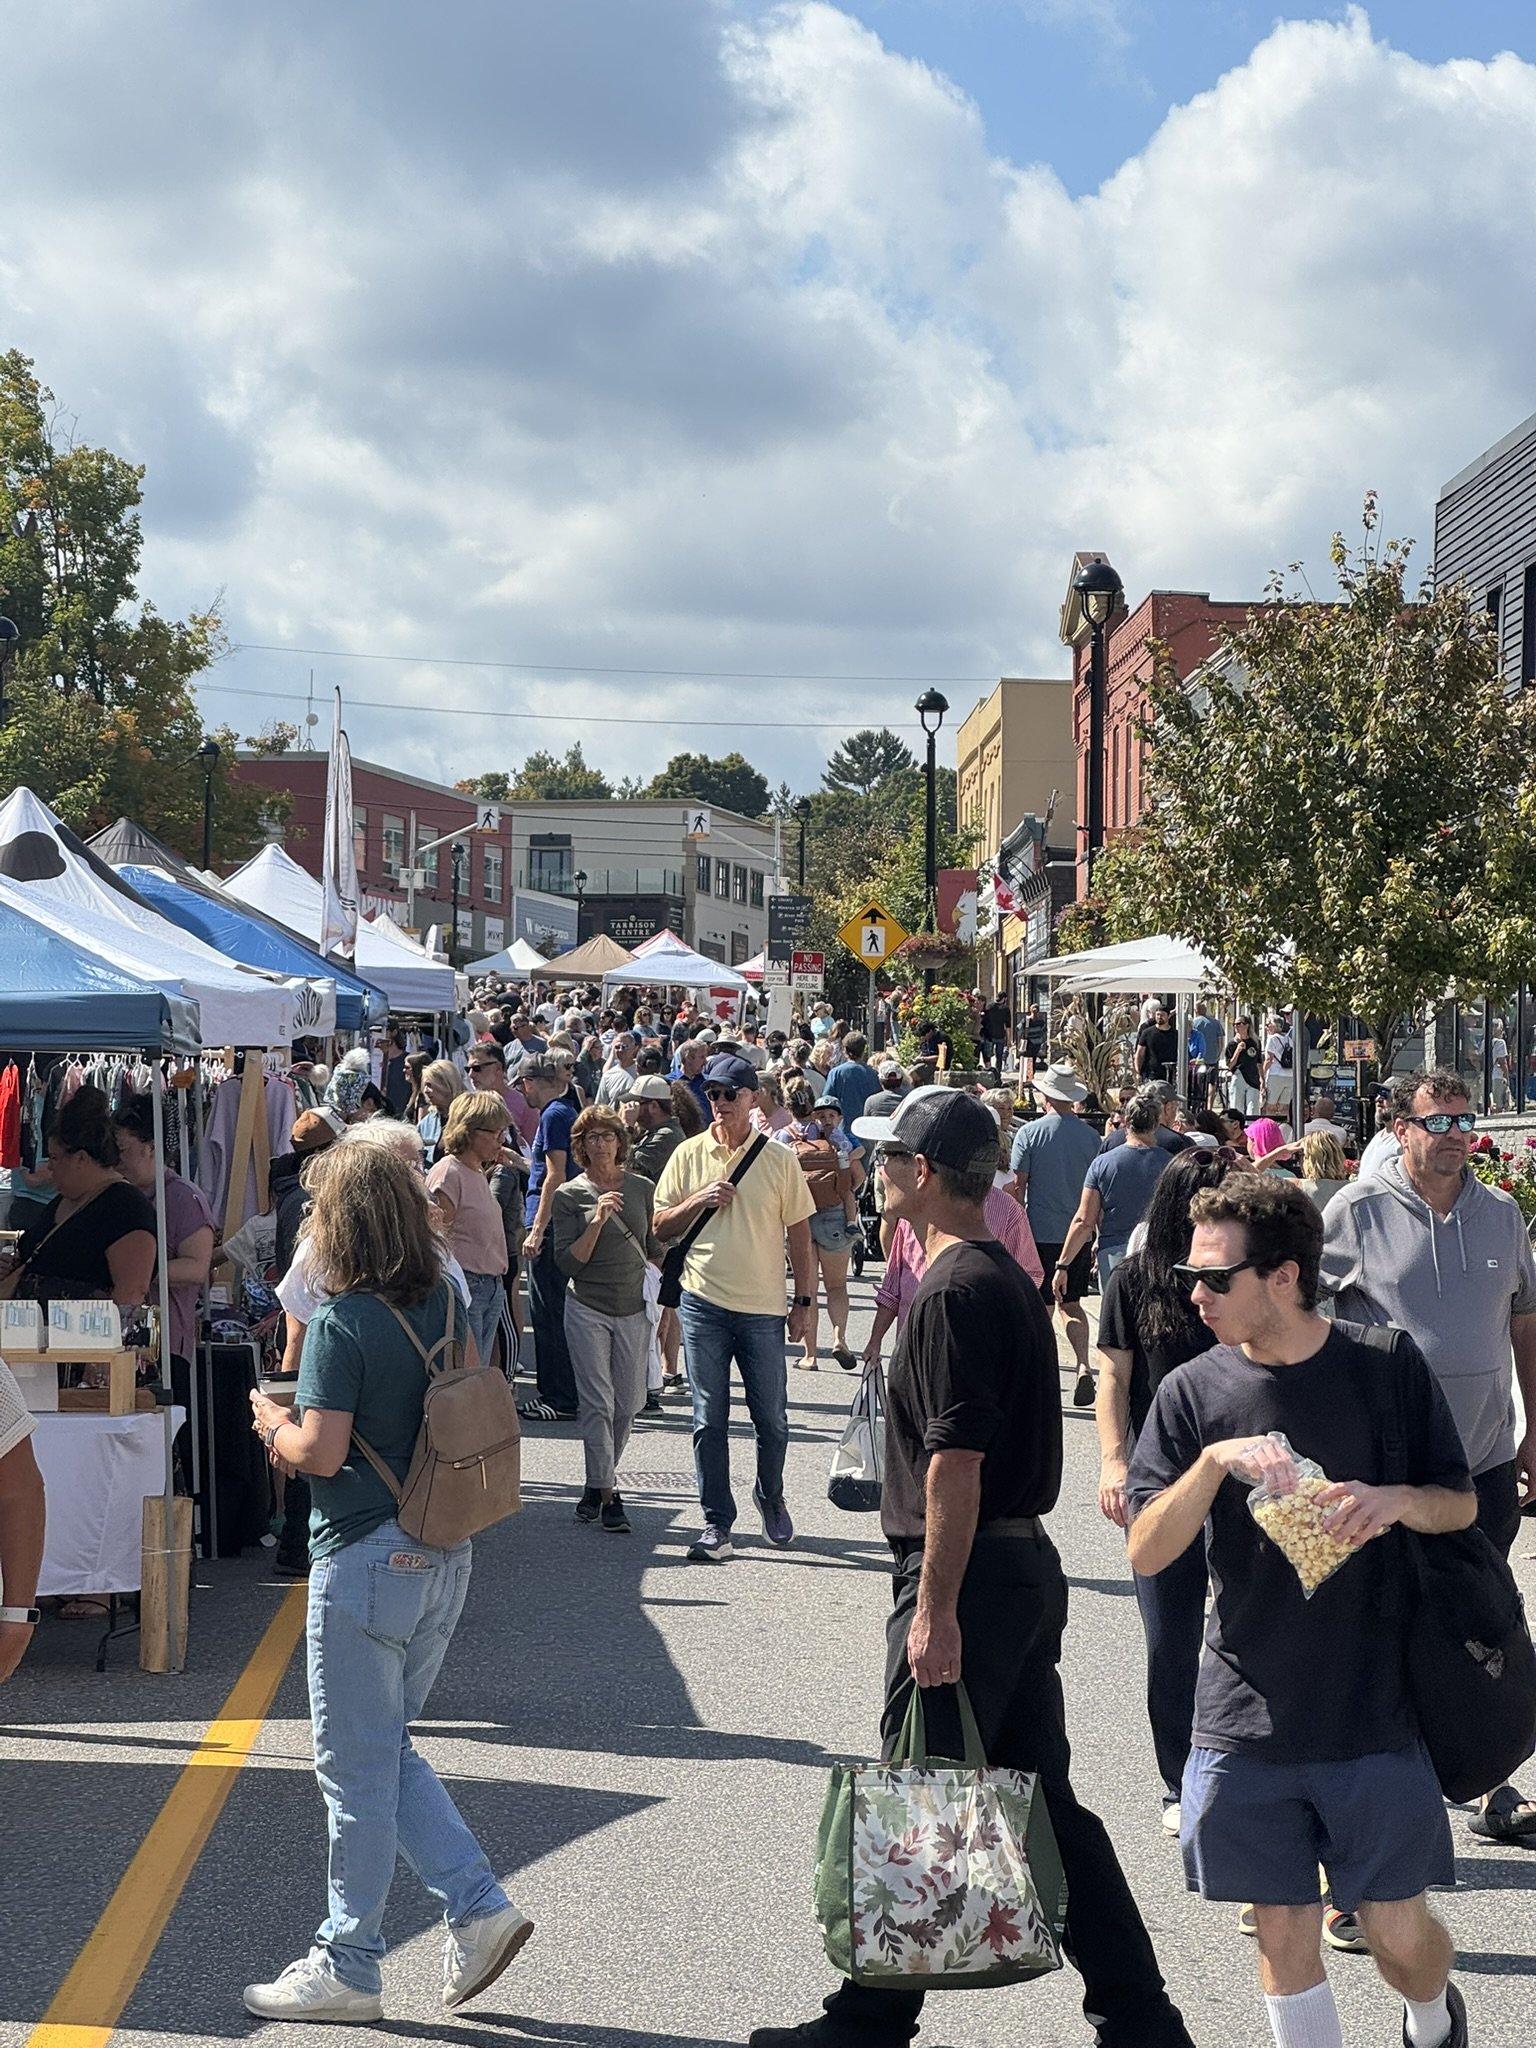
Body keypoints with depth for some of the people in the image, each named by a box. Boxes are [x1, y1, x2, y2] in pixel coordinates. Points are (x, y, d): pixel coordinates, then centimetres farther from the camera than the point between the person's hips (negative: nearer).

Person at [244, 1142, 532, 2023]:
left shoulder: (343, 1322, -17)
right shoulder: (448, 1305, 5)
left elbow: (320, 1453, -21)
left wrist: (274, 1421, 0)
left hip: (367, 1561, -7)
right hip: (442, 1555, 8)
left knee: (358, 1767, 4)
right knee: (390, 1751, 20)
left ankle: (347, 1968, 16)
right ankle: (479, 1904, 13)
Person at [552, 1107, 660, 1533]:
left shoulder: (642, 1189, 4)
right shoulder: (568, 1195, -3)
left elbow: (657, 1248, 15)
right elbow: (568, 1263, -9)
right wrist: (598, 1220, -20)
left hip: (634, 1308, 3)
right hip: (588, 1309, -3)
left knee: (628, 1403, 6)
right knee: (597, 1403, -6)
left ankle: (598, 1481, 23)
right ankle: (607, 1493, 0)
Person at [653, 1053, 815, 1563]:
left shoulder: (779, 1159, 1)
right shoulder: (689, 1155, 3)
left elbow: (799, 1234, 5)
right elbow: (660, 1226, 7)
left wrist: (803, 1301, 2)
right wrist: (698, 1201, -11)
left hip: (763, 1308, 0)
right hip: (703, 1304, 1)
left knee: (772, 1420, 7)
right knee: (709, 1421, 2)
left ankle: (770, 1496, 33)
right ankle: (717, 1525, 9)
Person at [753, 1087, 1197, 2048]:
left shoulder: (951, 1293, -17)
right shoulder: (1009, 1278, 13)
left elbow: (955, 1460, -22)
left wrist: (935, 1607, -21)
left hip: (970, 1574, -10)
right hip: (1030, 1563, 10)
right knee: (1043, 1795, 13)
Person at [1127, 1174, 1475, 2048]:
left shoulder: (1387, 1368, -6)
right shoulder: (1193, 1394, -4)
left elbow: (1462, 1503, 4)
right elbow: (1147, 1552, -8)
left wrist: (1394, 1500, -18)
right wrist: (1216, 1460, -24)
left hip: (1375, 1707, -1)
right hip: (1248, 1716, 1)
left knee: (1397, 1930, 9)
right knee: (1285, 1934, 7)